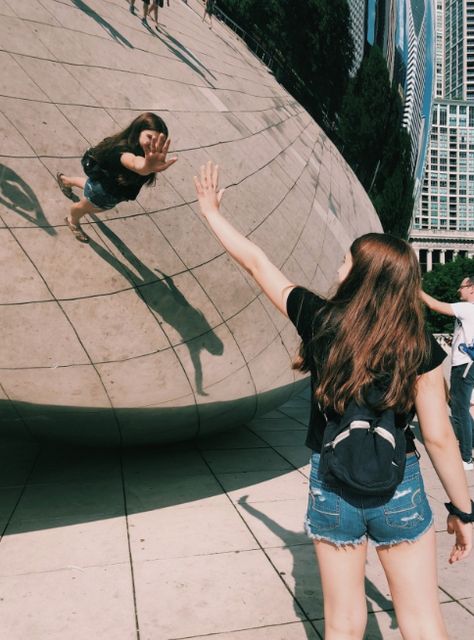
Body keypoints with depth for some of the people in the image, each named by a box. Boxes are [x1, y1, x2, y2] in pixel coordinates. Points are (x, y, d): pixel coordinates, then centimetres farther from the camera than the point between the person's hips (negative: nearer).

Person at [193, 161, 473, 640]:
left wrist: (211, 211, 13)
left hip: (332, 485, 1)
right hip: (401, 488, 0)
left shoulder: (319, 319, -11)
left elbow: (255, 262, -1)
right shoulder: (420, 345, -11)